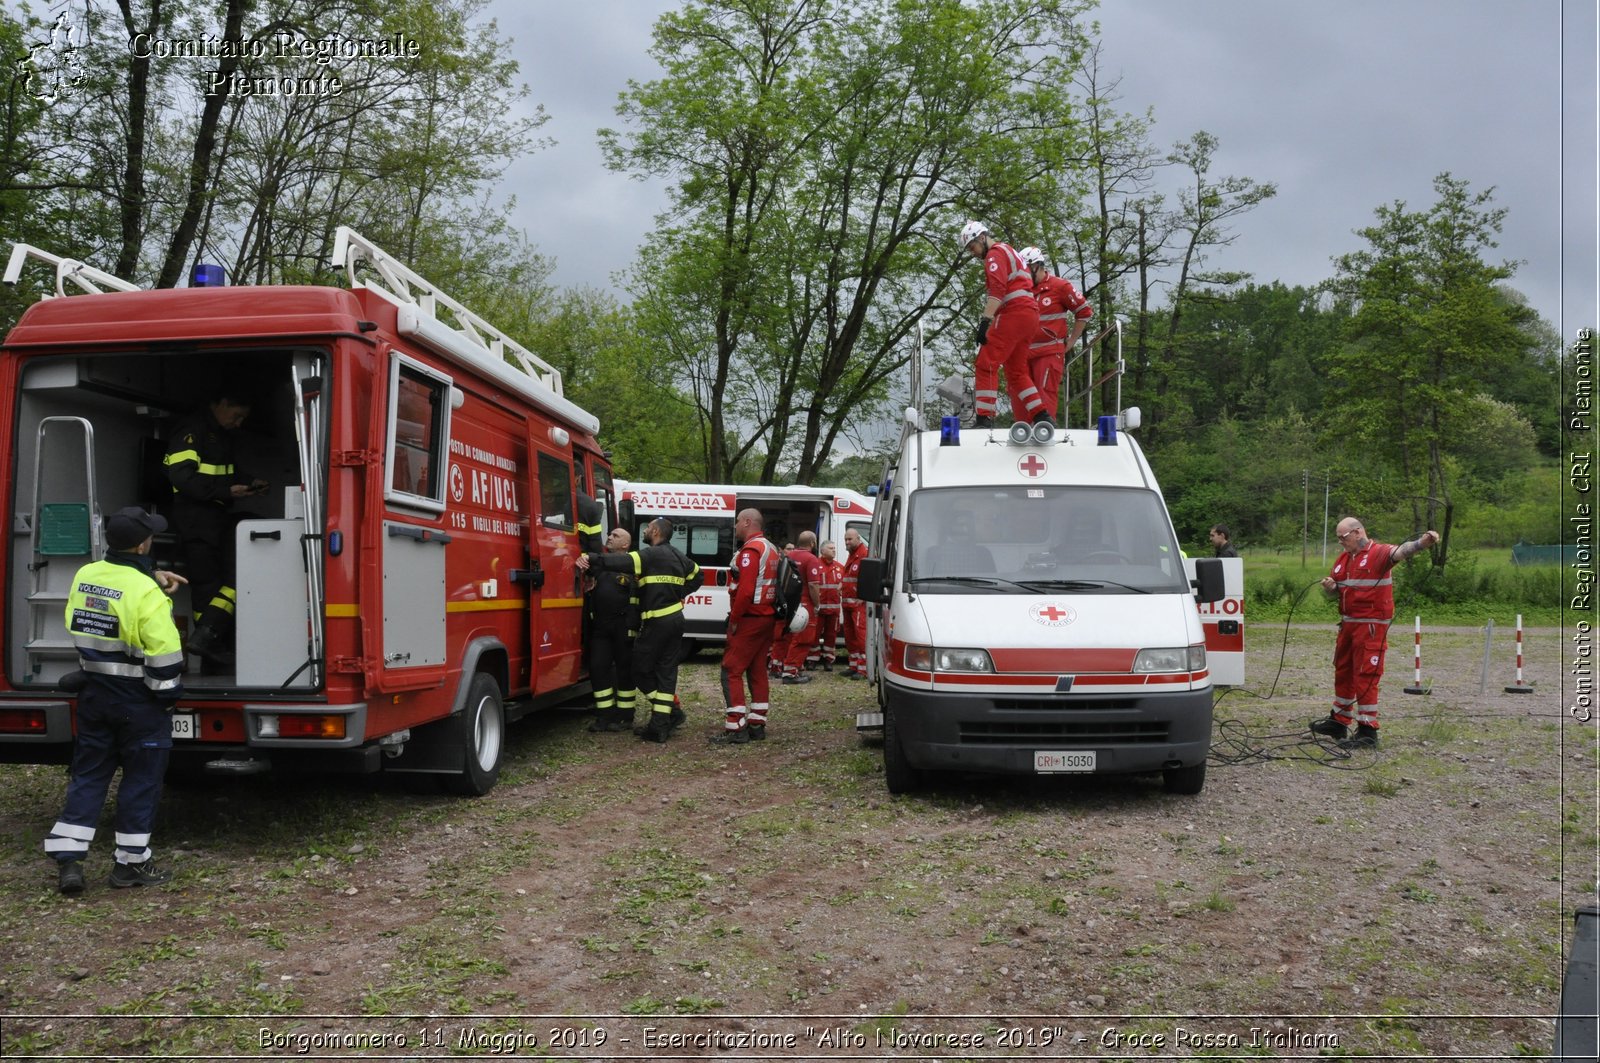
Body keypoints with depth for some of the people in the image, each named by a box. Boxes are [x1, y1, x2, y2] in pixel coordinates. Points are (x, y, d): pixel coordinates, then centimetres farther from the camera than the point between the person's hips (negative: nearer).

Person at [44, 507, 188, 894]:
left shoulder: (84, 576, 0)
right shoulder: (147, 595, -23)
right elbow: (164, 654, -21)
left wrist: (154, 577, 11)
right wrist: (168, 694, -7)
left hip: (94, 694, 7)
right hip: (138, 702, -6)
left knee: (88, 775, 15)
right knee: (141, 780, 7)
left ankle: (67, 859, 14)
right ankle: (131, 863, 15)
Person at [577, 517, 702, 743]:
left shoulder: (651, 555, -12)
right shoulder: (678, 556, 15)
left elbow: (622, 562, -29)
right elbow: (698, 576, 29)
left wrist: (590, 558, -37)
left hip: (657, 622, -8)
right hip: (675, 620, 8)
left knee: (640, 669, 4)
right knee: (666, 671, 7)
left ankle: (672, 710, 3)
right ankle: (660, 724, 6)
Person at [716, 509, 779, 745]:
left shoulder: (750, 551, -16)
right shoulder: (770, 549, 15)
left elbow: (745, 590, -24)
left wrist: (734, 619, -15)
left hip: (748, 620, -10)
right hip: (766, 619, 10)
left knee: (731, 671, -6)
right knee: (757, 671, 13)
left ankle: (736, 729, -8)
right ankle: (757, 725, 17)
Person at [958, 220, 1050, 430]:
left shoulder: (995, 253, -2)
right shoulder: (1009, 252, 28)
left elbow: (997, 289, -18)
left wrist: (985, 321, -27)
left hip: (1014, 313, -10)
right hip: (1030, 313, 10)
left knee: (986, 364, -13)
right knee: (1017, 372, 14)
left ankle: (984, 419, -19)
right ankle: (1042, 418, 10)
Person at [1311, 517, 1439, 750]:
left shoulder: (1379, 553, -11)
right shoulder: (1343, 559, 13)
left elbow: (1400, 551, -31)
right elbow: (1334, 592, 19)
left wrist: (1422, 541, -52)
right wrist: (1330, 587, -5)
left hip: (1371, 626, -8)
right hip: (1348, 624, 8)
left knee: (1365, 677, -7)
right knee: (1343, 673, 17)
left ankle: (1368, 731, -2)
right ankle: (1339, 722, 31)